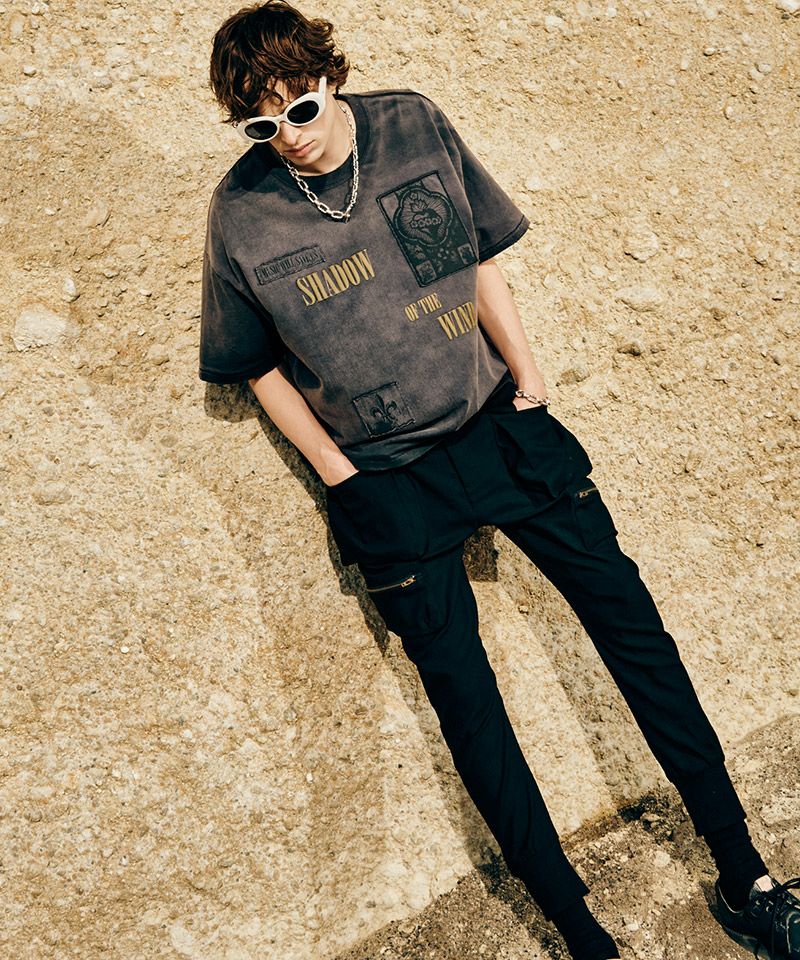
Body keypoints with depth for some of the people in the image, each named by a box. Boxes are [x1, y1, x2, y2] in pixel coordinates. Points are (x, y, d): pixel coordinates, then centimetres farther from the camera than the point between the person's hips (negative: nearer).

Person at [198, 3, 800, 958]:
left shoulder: (414, 124, -4)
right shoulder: (241, 214, -9)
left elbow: (479, 259, 7)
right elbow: (260, 365, 2)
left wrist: (527, 371, -1)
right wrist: (338, 475, -4)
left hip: (496, 418, 3)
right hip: (385, 476, -2)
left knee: (627, 610, 0)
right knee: (459, 684, -4)